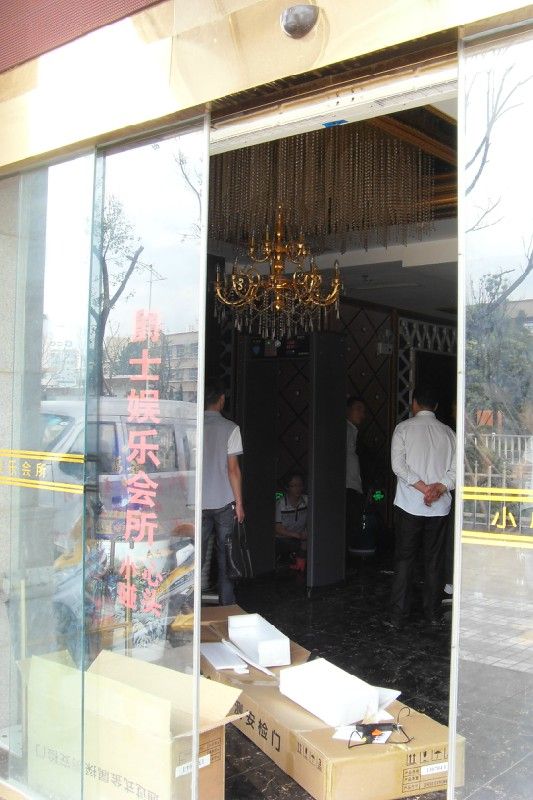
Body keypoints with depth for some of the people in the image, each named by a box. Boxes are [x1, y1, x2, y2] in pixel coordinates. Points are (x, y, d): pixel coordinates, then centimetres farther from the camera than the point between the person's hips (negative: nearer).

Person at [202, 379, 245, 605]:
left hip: (197, 502, 2)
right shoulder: (229, 428, -7)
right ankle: (227, 605, 12)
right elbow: (233, 469, -9)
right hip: (223, 502, -2)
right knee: (225, 556, 8)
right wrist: (239, 503, -2)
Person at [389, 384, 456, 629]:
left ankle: (398, 616, 4)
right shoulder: (448, 432, 6)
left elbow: (398, 465, -12)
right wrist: (438, 488, -11)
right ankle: (433, 615, 17)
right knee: (434, 561, 10)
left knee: (404, 560, 3)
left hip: (409, 505, -2)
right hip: (440, 507, 3)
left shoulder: (404, 428, -2)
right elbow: (455, 469, -2)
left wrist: (423, 488, -13)